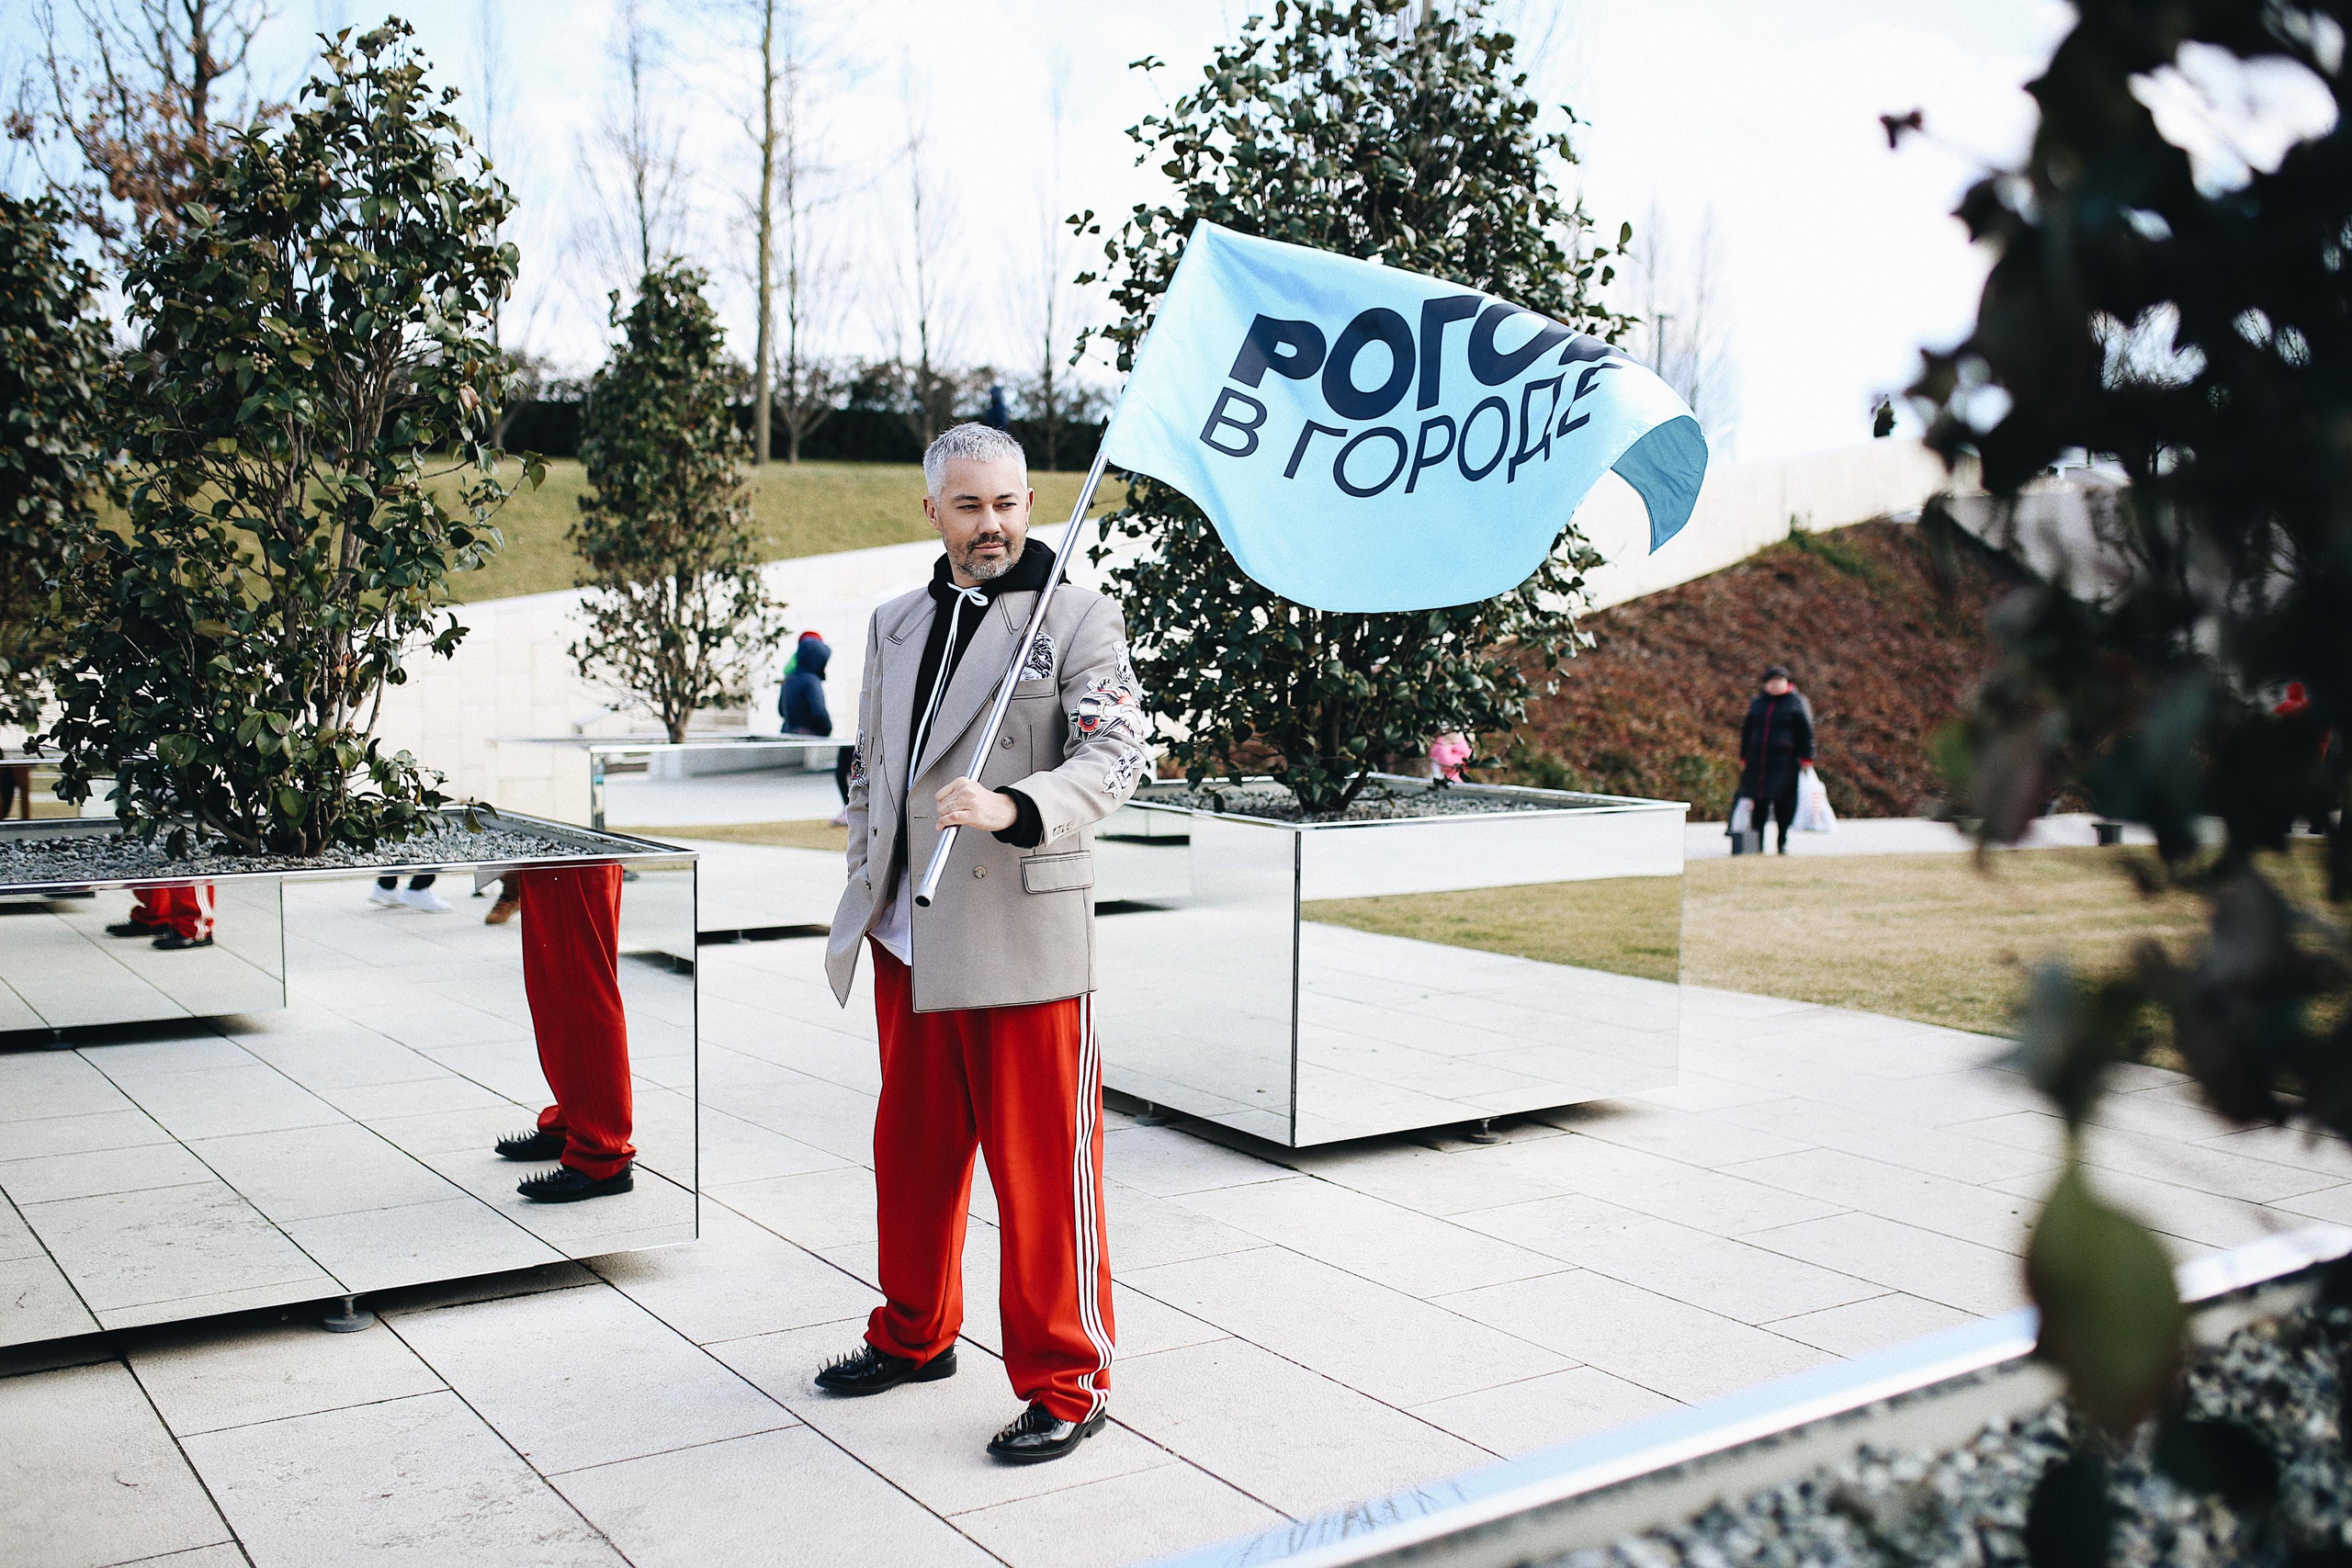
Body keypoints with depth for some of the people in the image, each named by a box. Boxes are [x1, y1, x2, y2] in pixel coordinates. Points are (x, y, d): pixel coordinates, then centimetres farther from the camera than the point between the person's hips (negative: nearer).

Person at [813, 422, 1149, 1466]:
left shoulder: (1080, 621, -3)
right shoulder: (894, 627, 15)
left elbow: (1114, 757, -14)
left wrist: (1010, 808, -30)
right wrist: (863, 893, 16)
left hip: (1024, 935, -6)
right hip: (909, 938, 6)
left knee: (1041, 1162, -1)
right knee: (912, 1147, 17)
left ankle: (1064, 1383, 13)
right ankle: (915, 1334, 37)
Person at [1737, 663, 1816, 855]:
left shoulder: (1797, 703, 2)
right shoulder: (1757, 703, 15)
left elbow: (1806, 733, 0)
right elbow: (1747, 730, 21)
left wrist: (1806, 759, -5)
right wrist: (1744, 758, 18)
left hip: (1785, 764, -4)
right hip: (1757, 763, 4)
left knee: (1784, 804, -3)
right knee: (1759, 803, 2)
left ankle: (1783, 842, 6)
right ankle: (1756, 843, 7)